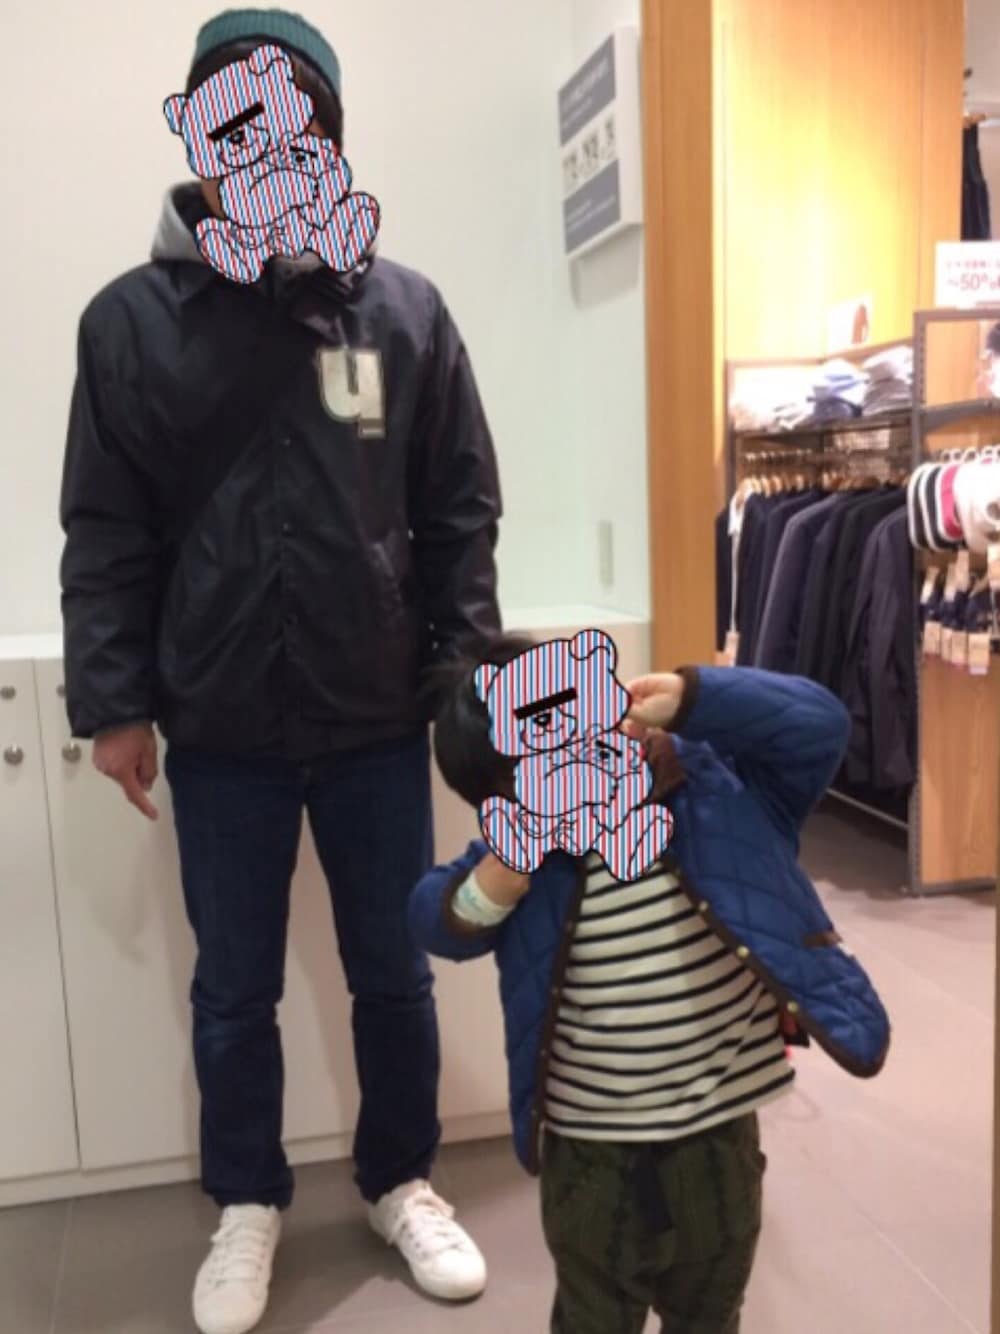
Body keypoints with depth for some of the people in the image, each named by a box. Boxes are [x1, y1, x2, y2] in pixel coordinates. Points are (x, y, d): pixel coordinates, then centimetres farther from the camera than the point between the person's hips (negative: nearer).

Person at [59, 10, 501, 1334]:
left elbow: (461, 512, 2)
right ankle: (248, 1203, 39)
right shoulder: (130, 319, -2)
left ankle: (402, 1181, 40)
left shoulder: (406, 311, -1)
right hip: (218, 731, 0)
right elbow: (105, 535, 0)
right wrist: (113, 700, -4)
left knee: (395, 974, 15)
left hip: (380, 722, 1)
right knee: (234, 991, 15)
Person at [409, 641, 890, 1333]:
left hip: (719, 1138, 1)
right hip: (589, 1154, 0)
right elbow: (440, 923, -12)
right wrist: (500, 871, -30)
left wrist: (687, 695, -28)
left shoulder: (720, 787, -13)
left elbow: (818, 725, -21)